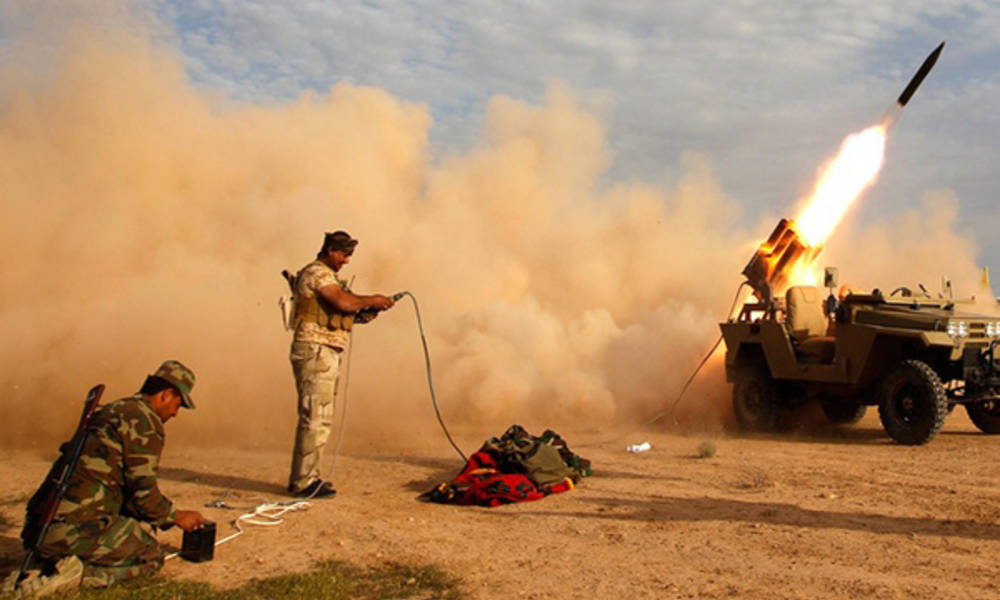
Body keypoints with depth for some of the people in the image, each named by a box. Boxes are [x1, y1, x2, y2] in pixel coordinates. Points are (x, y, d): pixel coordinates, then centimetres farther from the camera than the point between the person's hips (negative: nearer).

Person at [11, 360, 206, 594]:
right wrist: (177, 516, 9)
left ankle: (46, 565, 9)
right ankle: (81, 574, -12)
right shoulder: (145, 421, -7)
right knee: (151, 557, 7)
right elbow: (143, 491, -9)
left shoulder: (108, 411, 24)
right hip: (79, 527, -9)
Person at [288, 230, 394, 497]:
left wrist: (368, 311, 4)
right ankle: (304, 482, -6)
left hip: (327, 354, 11)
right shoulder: (317, 272, -9)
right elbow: (344, 302, -23)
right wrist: (372, 300, -8)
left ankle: (304, 477, 18)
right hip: (315, 350, -11)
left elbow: (344, 313, 19)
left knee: (320, 418, 12)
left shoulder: (327, 276, 23)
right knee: (315, 418, -10)